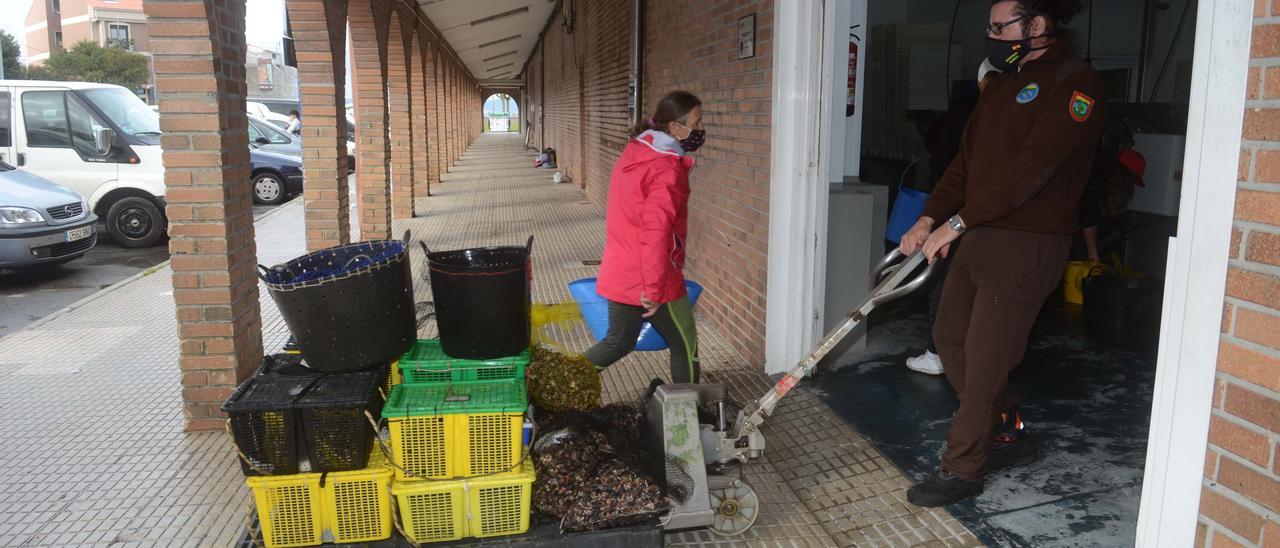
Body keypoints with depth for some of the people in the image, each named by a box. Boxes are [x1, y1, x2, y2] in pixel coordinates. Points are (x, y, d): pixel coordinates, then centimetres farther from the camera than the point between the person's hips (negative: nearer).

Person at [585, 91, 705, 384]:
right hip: (650, 278, -8)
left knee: (618, 342, 23)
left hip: (619, 274, 8)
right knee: (685, 346, 10)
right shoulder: (667, 169, -20)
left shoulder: (635, 152, 8)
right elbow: (656, 233, -26)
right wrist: (654, 289, -23)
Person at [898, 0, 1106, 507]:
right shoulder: (1002, 83, 16)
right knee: (950, 337, 14)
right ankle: (1009, 436, 30)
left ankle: (962, 469, 9)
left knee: (985, 358, -5)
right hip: (978, 236, 9)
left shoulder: (1075, 83, -12)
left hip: (1026, 244, -9)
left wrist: (958, 222, -20)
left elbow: (1031, 169, -21)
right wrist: (930, 217, 2)